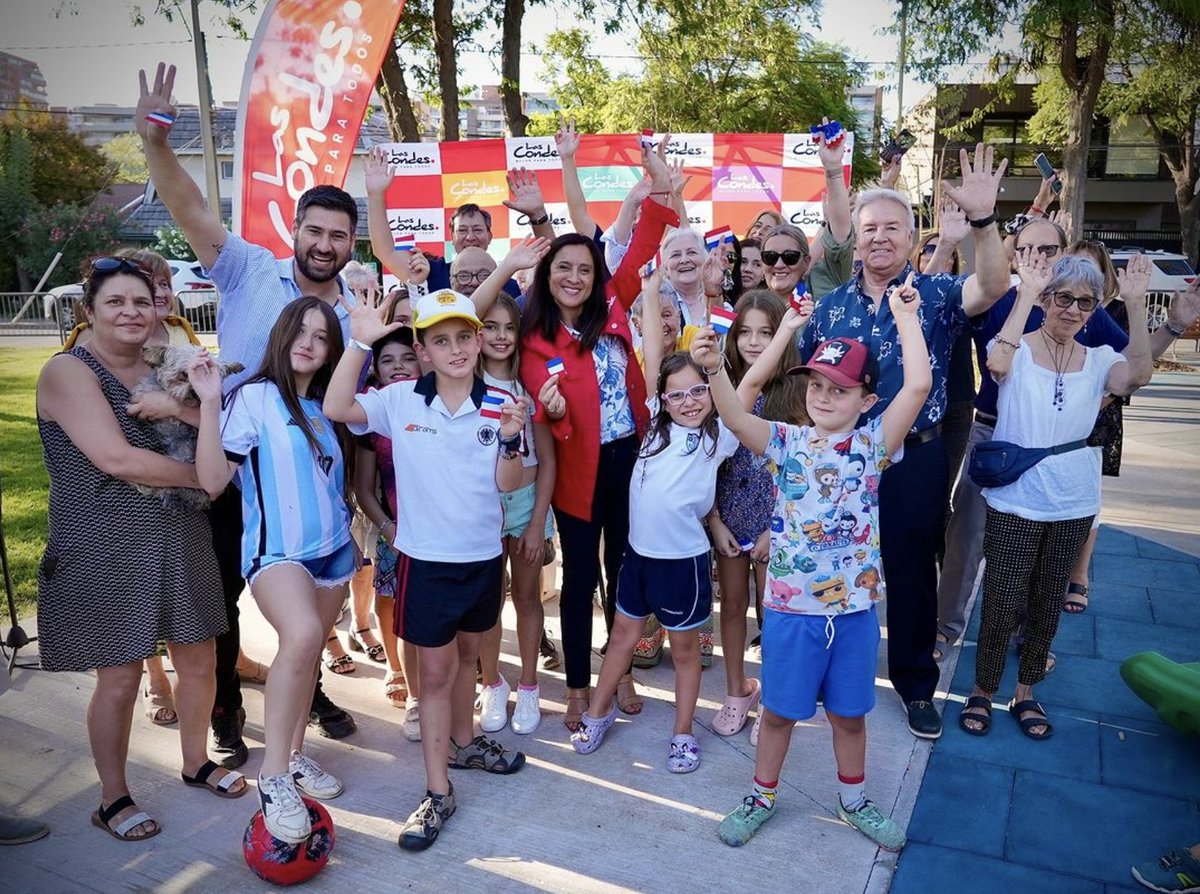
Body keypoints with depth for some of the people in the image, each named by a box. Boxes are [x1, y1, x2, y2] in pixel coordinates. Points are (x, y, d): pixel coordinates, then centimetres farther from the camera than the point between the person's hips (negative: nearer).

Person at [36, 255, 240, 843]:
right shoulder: (69, 371, -9)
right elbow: (116, 458, -21)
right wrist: (203, 476, -11)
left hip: (180, 540, 6)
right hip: (107, 550, -6)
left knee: (198, 660, 12)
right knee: (119, 678, 4)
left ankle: (197, 763, 35)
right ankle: (113, 800, 24)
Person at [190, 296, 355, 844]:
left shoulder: (327, 406, 9)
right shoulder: (254, 397, -7)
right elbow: (213, 480, -16)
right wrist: (210, 403, -22)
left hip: (333, 548, 7)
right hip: (276, 549, -6)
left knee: (309, 651, 13)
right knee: (301, 635, -31)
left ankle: (296, 756, 31)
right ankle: (273, 774, -17)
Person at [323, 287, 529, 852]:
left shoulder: (497, 405, -5)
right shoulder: (400, 400, -8)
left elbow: (508, 484, -5)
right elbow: (335, 409, -21)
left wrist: (510, 439, -23)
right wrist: (360, 343, -25)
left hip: (483, 555, 3)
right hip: (425, 558, -2)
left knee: (466, 655, 21)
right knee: (435, 671, 4)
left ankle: (462, 743, 44)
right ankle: (438, 791, 16)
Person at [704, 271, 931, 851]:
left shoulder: (874, 444, -5)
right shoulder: (786, 443, -7)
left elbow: (918, 385, -17)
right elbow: (735, 417, -26)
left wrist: (905, 316, -13)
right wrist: (713, 370, -43)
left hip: (854, 607, 1)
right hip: (791, 606, -1)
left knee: (849, 712, 19)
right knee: (780, 710, 15)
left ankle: (854, 800, 42)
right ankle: (761, 797, 36)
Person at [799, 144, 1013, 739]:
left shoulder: (935, 295, -3)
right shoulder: (830, 305, 4)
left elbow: (991, 288, -24)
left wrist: (983, 219, -38)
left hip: (914, 461, -2)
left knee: (912, 574, 11)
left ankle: (916, 684, 30)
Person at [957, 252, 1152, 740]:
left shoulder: (1099, 361, 3)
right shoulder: (1018, 351, -7)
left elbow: (1139, 375, -19)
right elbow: (997, 363, -32)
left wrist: (1136, 303, -22)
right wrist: (1026, 293, -28)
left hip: (1073, 507, 4)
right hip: (1015, 503, -4)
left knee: (1047, 605, 16)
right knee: (1002, 604, 2)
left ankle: (1025, 693, 34)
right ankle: (982, 691, 23)